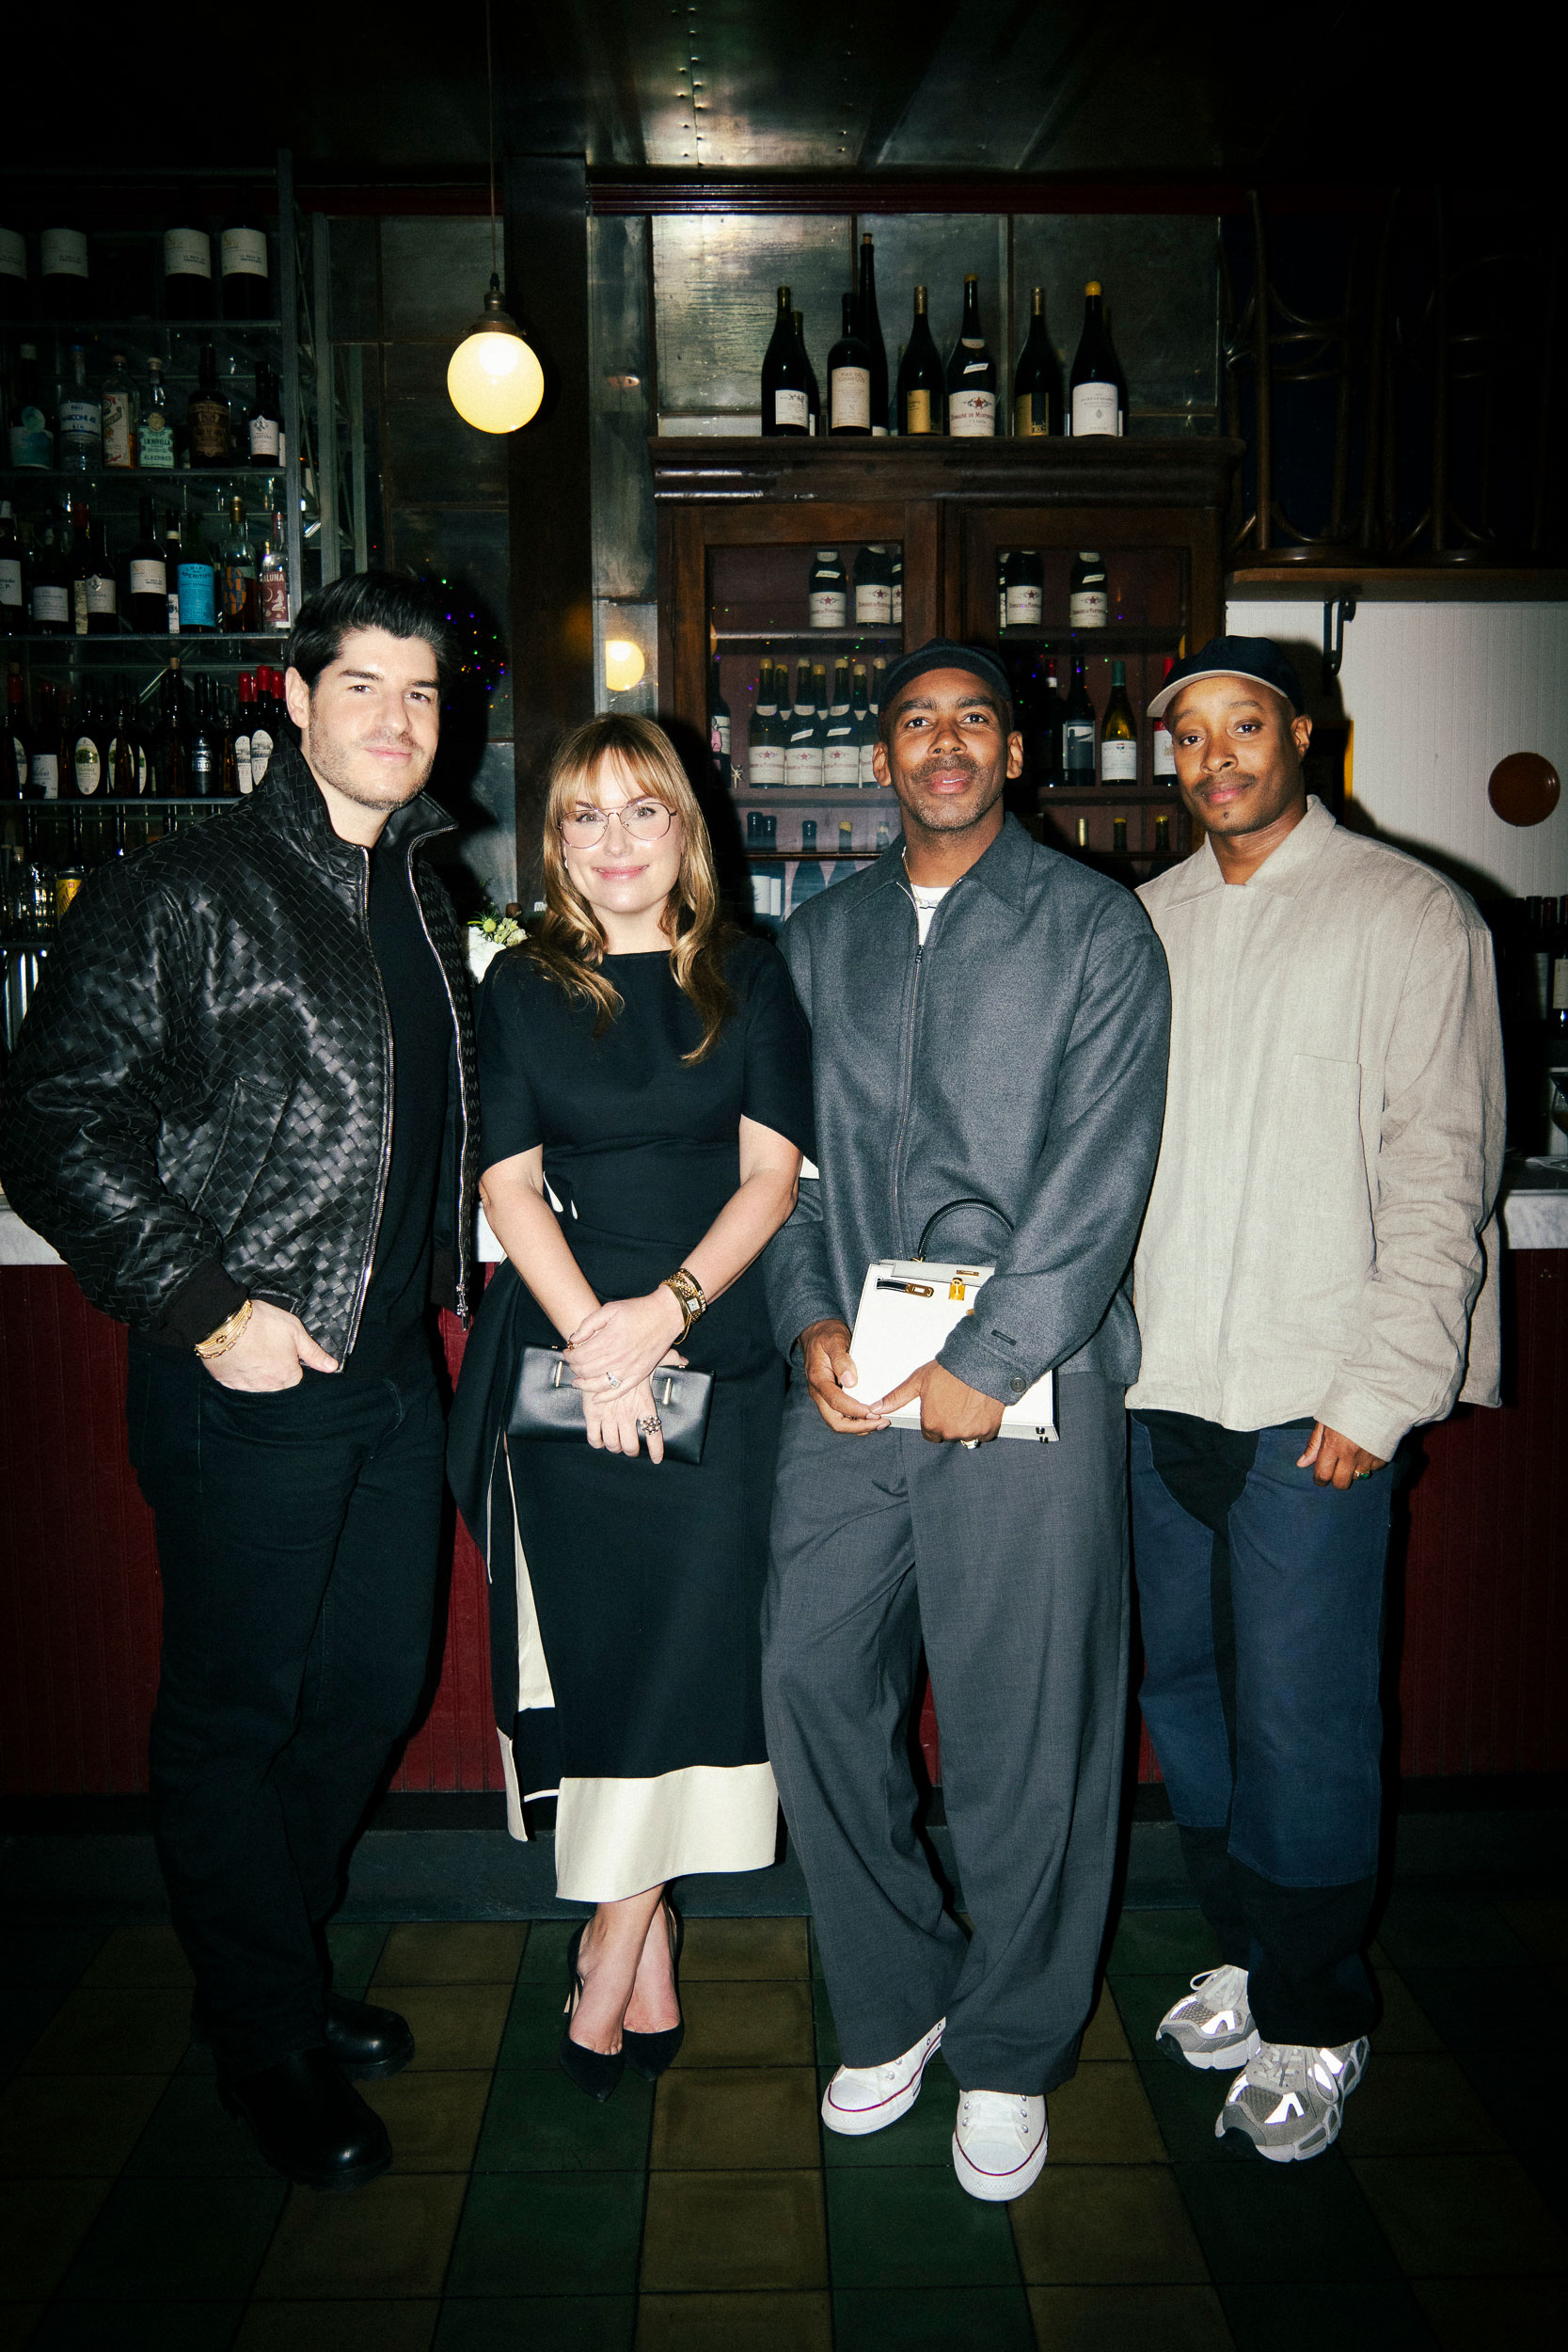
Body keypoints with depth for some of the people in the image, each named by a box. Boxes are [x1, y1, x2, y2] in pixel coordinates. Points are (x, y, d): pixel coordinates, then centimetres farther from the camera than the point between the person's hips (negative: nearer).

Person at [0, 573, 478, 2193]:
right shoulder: (182, 894, -10)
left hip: (393, 1369, 7)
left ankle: (275, 1969, 40)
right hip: (247, 1381, -7)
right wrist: (204, 1309, -16)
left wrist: (436, 1281, 12)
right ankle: (270, 2042, 27)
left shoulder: (422, 902, 12)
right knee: (233, 1715, 7)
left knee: (371, 1689, 17)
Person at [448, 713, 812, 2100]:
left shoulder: (747, 976, 6)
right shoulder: (521, 986, 8)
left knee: (689, 1646, -4)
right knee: (595, 1647, 4)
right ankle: (646, 1967, 20)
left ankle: (611, 1965, 12)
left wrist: (666, 1309, -14)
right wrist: (590, 1333, -13)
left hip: (716, 1350, 0)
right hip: (564, 1353, 1)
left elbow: (771, 1175, 0)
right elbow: (511, 1182, 1)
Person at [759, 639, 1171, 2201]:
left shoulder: (1093, 927, 1)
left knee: (1026, 1728, 2)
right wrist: (808, 1322, -2)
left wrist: (985, 1367, -13)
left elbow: (1102, 1172, -7)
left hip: (1027, 1376, -4)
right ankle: (893, 2002, 27)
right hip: (850, 1382, 4)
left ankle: (1010, 2051, 24)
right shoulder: (819, 939, 15)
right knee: (811, 1679, 4)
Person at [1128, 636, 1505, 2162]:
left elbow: (1439, 1173, -6)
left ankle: (1313, 2026, 20)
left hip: (1313, 1402, -5)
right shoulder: (1141, 924, 12)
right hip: (1153, 1389, 5)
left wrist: (1382, 1390, -12)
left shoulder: (1408, 917, -2)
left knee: (1299, 1721, 0)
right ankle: (1247, 1960, 34)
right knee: (1186, 1693, 14)